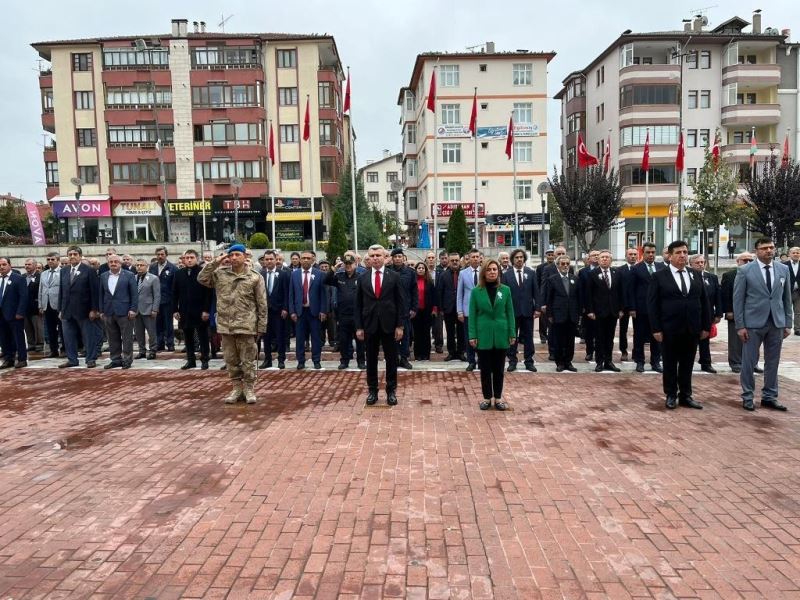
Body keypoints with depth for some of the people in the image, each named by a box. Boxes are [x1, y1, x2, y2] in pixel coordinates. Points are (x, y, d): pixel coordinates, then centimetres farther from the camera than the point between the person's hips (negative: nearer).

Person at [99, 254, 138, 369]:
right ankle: (115, 360, 19)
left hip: (124, 312, -4)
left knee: (127, 338, 1)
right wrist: (101, 311, 8)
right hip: (109, 312, 4)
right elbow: (101, 294, 12)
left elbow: (134, 294, -4)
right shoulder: (103, 276, 10)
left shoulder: (129, 275, -2)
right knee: (112, 338, 9)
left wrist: (133, 309, -10)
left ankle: (127, 360, 10)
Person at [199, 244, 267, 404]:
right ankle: (237, 388, 24)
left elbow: (262, 305, -2)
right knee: (231, 360, 12)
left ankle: (249, 389, 16)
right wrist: (215, 262, -4)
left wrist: (261, 327, -4)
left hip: (246, 326, -3)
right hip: (226, 326, 3)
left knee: (248, 361, 4)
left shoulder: (255, 277, -3)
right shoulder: (220, 274, 7)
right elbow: (202, 278, -1)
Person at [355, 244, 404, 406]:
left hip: (389, 324, -1)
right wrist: (359, 327, 0)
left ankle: (391, 391, 19)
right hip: (369, 324, 1)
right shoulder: (362, 277, 4)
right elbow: (358, 304, 5)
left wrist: (400, 326, -6)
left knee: (391, 360, 6)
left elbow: (400, 303, -1)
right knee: (371, 360, 9)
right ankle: (372, 390, 21)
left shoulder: (394, 276, -1)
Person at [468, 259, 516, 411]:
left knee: (499, 369, 9)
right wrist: (472, 336, -6)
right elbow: (472, 315, -1)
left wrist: (512, 333, -1)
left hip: (501, 335, 1)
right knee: (485, 369, 7)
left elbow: (510, 313, 4)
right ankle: (487, 398, 19)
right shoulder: (476, 291, -2)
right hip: (483, 335, -1)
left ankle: (498, 398, 22)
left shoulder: (505, 290, 1)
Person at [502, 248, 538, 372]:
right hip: (512, 311, -1)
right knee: (512, 338, 7)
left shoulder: (531, 273, 3)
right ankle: (512, 361, 17)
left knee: (528, 337, 8)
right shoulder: (506, 275, -1)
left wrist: (537, 308, -3)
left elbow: (536, 292, 3)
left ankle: (529, 361, 17)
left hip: (527, 310, 1)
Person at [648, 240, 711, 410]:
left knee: (687, 365, 10)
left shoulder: (696, 275, 9)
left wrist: (706, 326, 4)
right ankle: (671, 395, 19)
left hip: (692, 329, 3)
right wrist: (656, 329, -12)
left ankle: (686, 396, 21)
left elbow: (704, 302, 10)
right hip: (669, 329, -3)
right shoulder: (659, 276, -3)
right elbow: (652, 304, -6)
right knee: (670, 364, 7)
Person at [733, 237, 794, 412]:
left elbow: (787, 298, 10)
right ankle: (747, 396, 15)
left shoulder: (783, 269, 6)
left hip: (777, 323, 4)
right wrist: (740, 325, -9)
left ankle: (769, 397, 21)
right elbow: (738, 299, -5)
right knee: (749, 361, 3)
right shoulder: (745, 271, -5)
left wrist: (788, 323, 6)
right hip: (753, 323, -3)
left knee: (773, 362, 10)